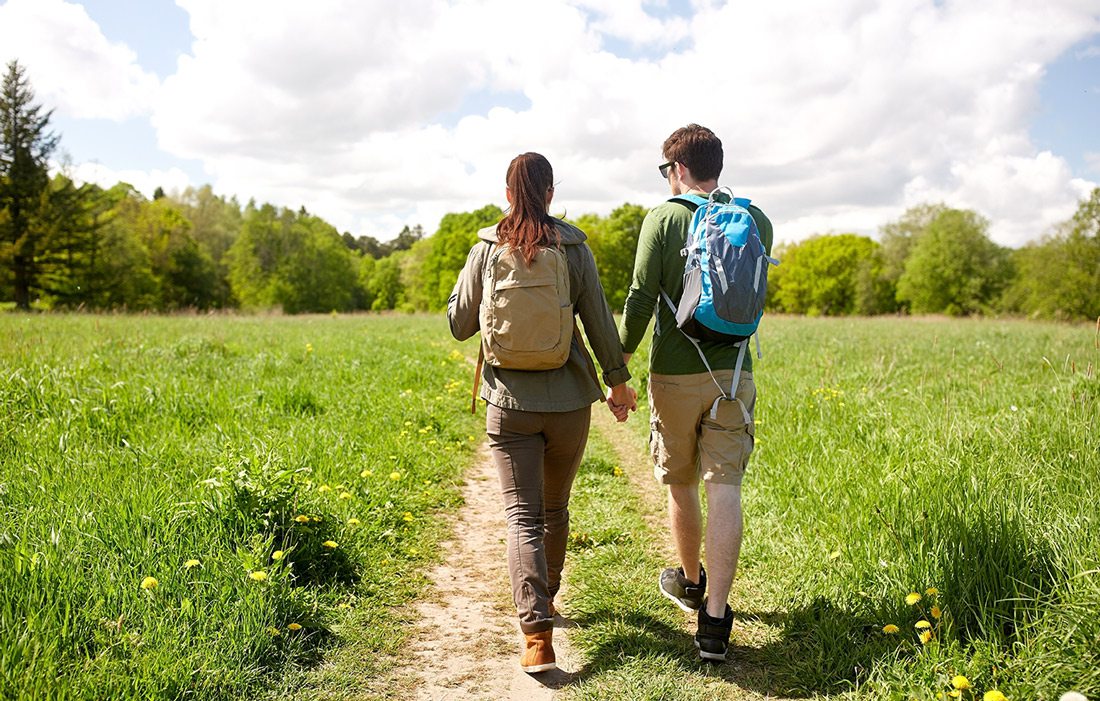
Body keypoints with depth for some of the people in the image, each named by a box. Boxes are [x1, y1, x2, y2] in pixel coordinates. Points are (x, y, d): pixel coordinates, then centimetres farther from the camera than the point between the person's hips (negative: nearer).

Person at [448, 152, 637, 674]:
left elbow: (459, 326, 3)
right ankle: (546, 596, 39)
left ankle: (537, 634, -13)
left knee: (523, 517, -1)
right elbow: (599, 322, -1)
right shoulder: (575, 249, -4)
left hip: (510, 402, -1)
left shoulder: (486, 251, -3)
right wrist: (618, 381, 11)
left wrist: (463, 278, 19)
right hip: (568, 399, 1)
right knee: (555, 508, 20)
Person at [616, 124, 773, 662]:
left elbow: (640, 299, -11)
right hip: (733, 372, 2)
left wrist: (617, 368, -1)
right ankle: (714, 618, -5)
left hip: (675, 374, -2)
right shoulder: (756, 222, 5)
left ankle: (691, 582, 37)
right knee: (724, 490, -1)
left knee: (681, 485, 16)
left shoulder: (663, 219, -6)